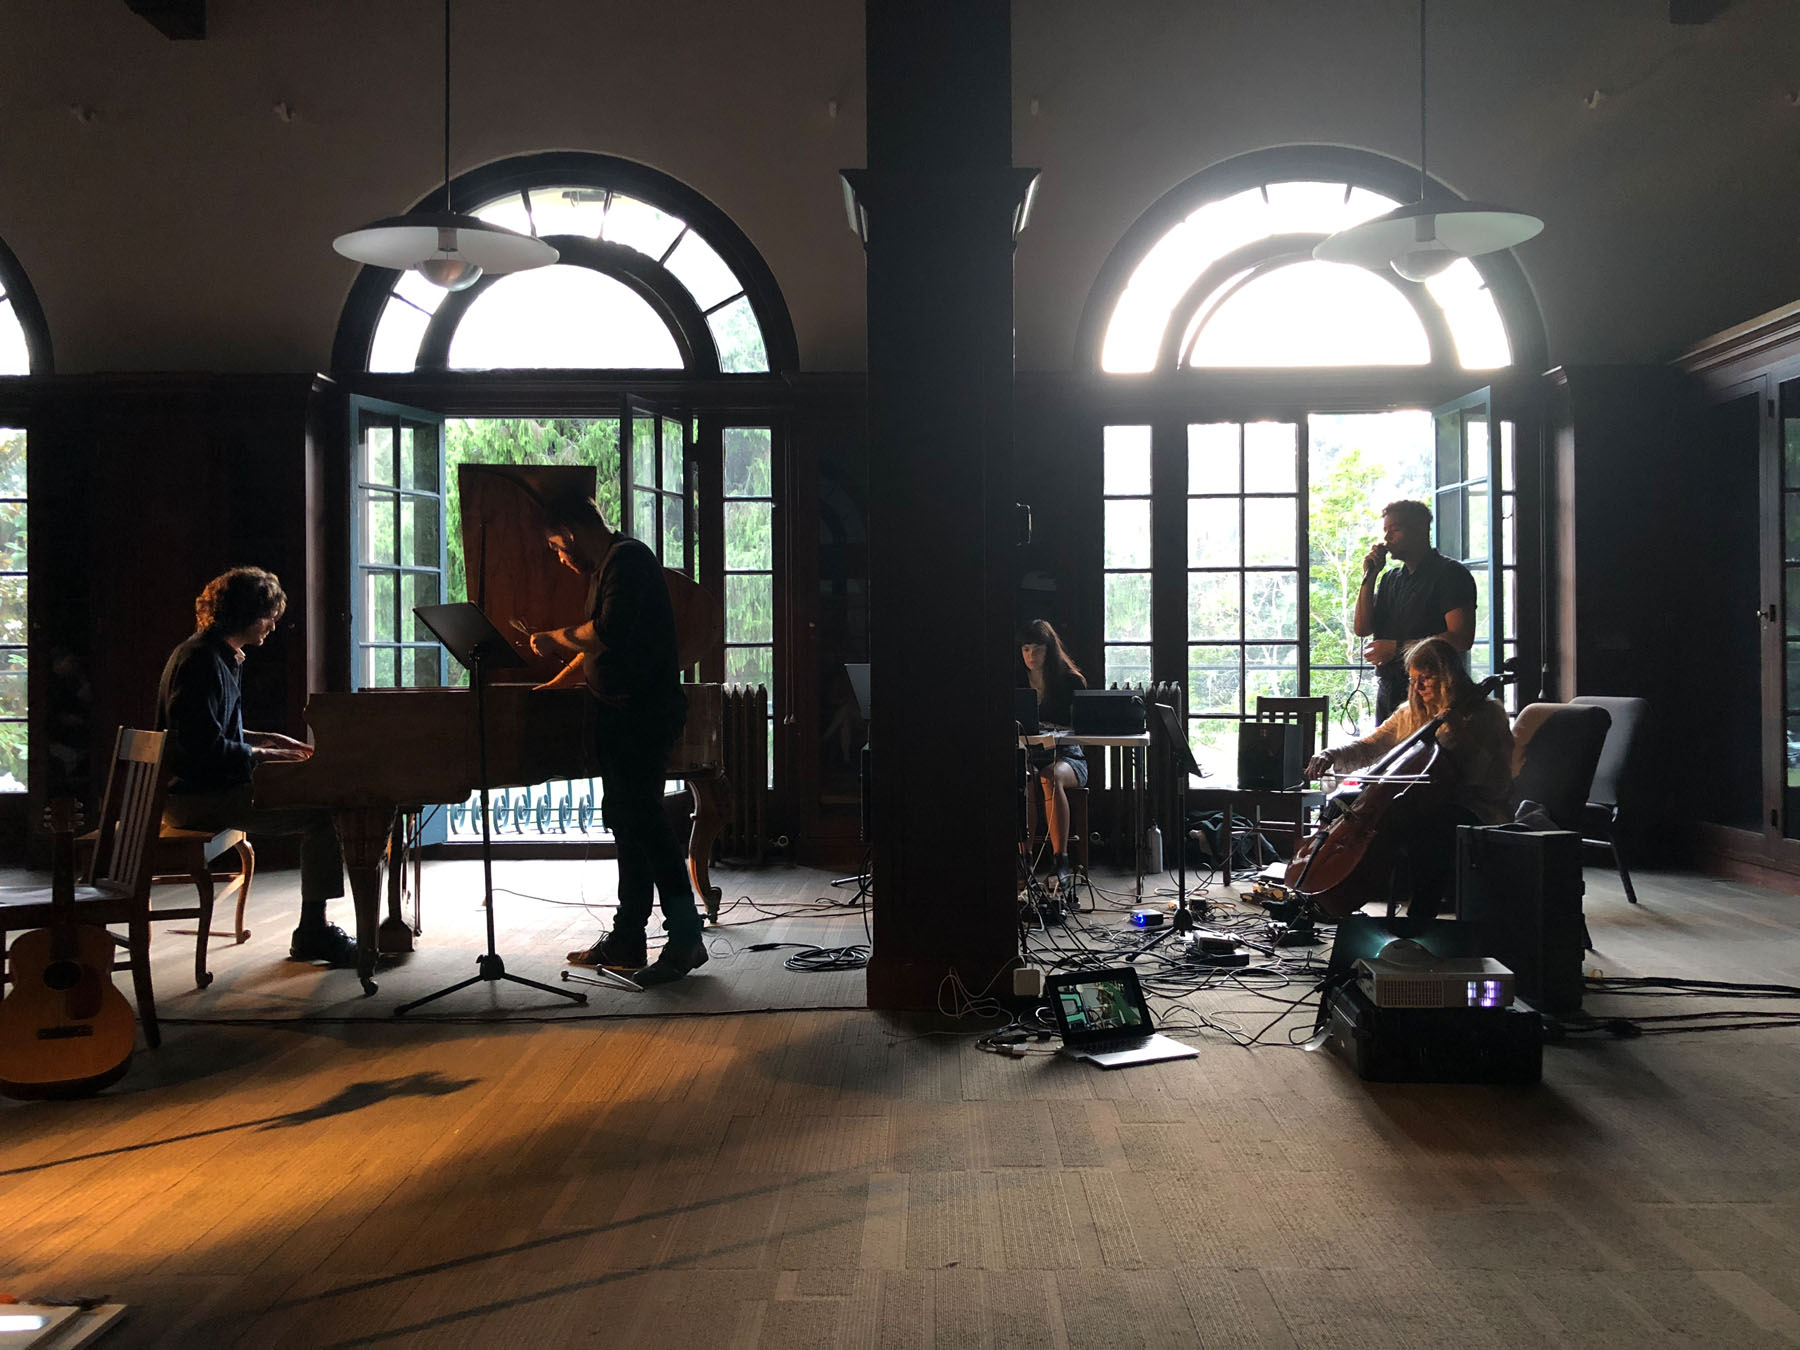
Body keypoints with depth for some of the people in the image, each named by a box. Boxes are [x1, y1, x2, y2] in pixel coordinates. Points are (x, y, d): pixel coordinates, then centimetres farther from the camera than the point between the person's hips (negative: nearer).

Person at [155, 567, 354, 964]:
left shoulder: (223, 658, 18)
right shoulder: (200, 660, -16)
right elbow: (204, 745, -23)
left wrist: (268, 740, 14)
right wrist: (263, 756, -14)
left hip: (211, 785, 11)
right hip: (197, 797, -11)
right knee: (322, 813, -19)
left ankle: (314, 930, 6)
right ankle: (312, 934, -10)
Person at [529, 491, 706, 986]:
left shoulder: (628, 558, -11)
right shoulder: (606, 568, 21)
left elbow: (608, 634, -24)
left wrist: (555, 638, -10)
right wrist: (551, 686, 30)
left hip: (643, 715, -11)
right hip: (622, 713, 11)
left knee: (642, 819, -12)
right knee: (626, 819, 11)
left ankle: (685, 938, -9)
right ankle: (627, 940, 16)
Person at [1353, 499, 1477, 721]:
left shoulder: (1449, 573, -3)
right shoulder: (1390, 579, 19)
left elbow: (1461, 639, -13)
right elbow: (1362, 629, 10)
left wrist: (1398, 648, -14)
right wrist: (1369, 576, 4)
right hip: (1387, 692, 6)